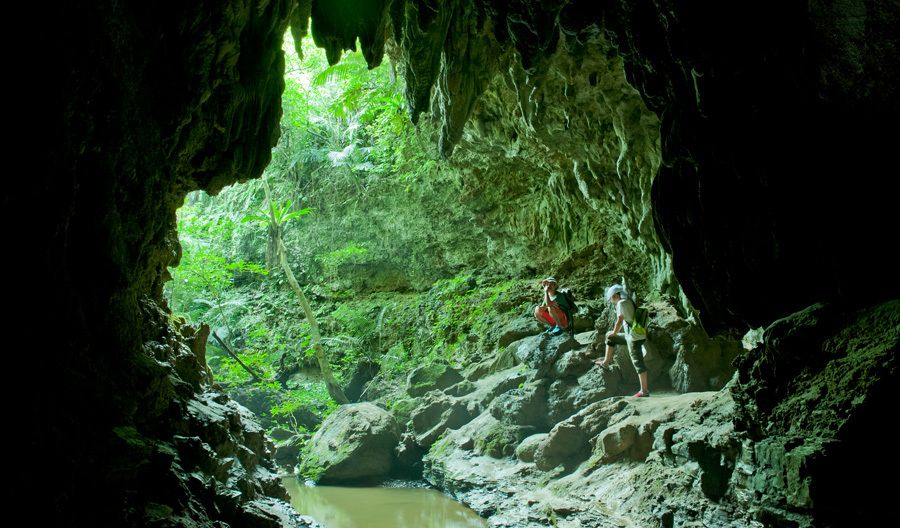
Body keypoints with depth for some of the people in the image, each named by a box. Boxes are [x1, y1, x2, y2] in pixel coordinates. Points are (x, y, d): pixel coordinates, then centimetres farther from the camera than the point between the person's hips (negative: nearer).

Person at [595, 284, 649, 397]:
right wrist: (612, 333, 23)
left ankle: (644, 390, -10)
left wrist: (614, 332, -1)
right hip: (630, 335, 10)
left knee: (638, 362, -10)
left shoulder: (621, 303, -12)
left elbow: (619, 321, -17)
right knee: (610, 338, 25)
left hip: (634, 337, -10)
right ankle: (606, 362, 35)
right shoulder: (629, 302, 16)